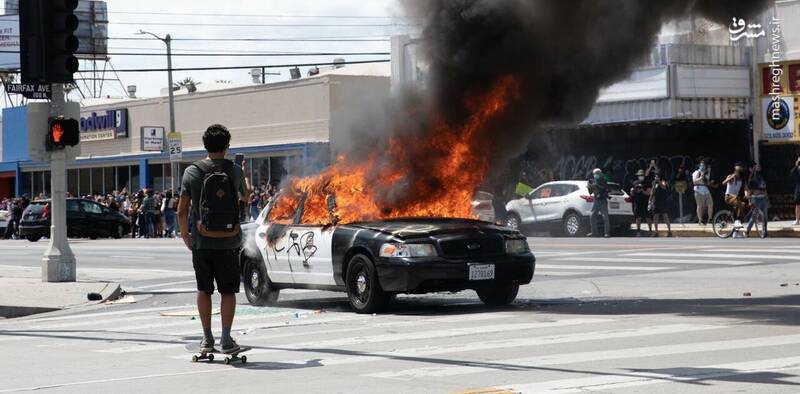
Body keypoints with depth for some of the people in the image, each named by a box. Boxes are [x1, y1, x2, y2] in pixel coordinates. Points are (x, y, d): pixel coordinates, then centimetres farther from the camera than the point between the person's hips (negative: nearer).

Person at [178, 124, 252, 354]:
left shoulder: (192, 172, -4)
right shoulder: (234, 171, -3)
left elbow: (182, 210, -1)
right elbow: (246, 197, 17)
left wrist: (184, 234, 15)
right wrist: (246, 177, 37)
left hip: (201, 242, 1)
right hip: (229, 242, -1)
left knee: (204, 290, 12)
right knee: (228, 291, 6)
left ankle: (207, 338, 14)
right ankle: (226, 339, 2)